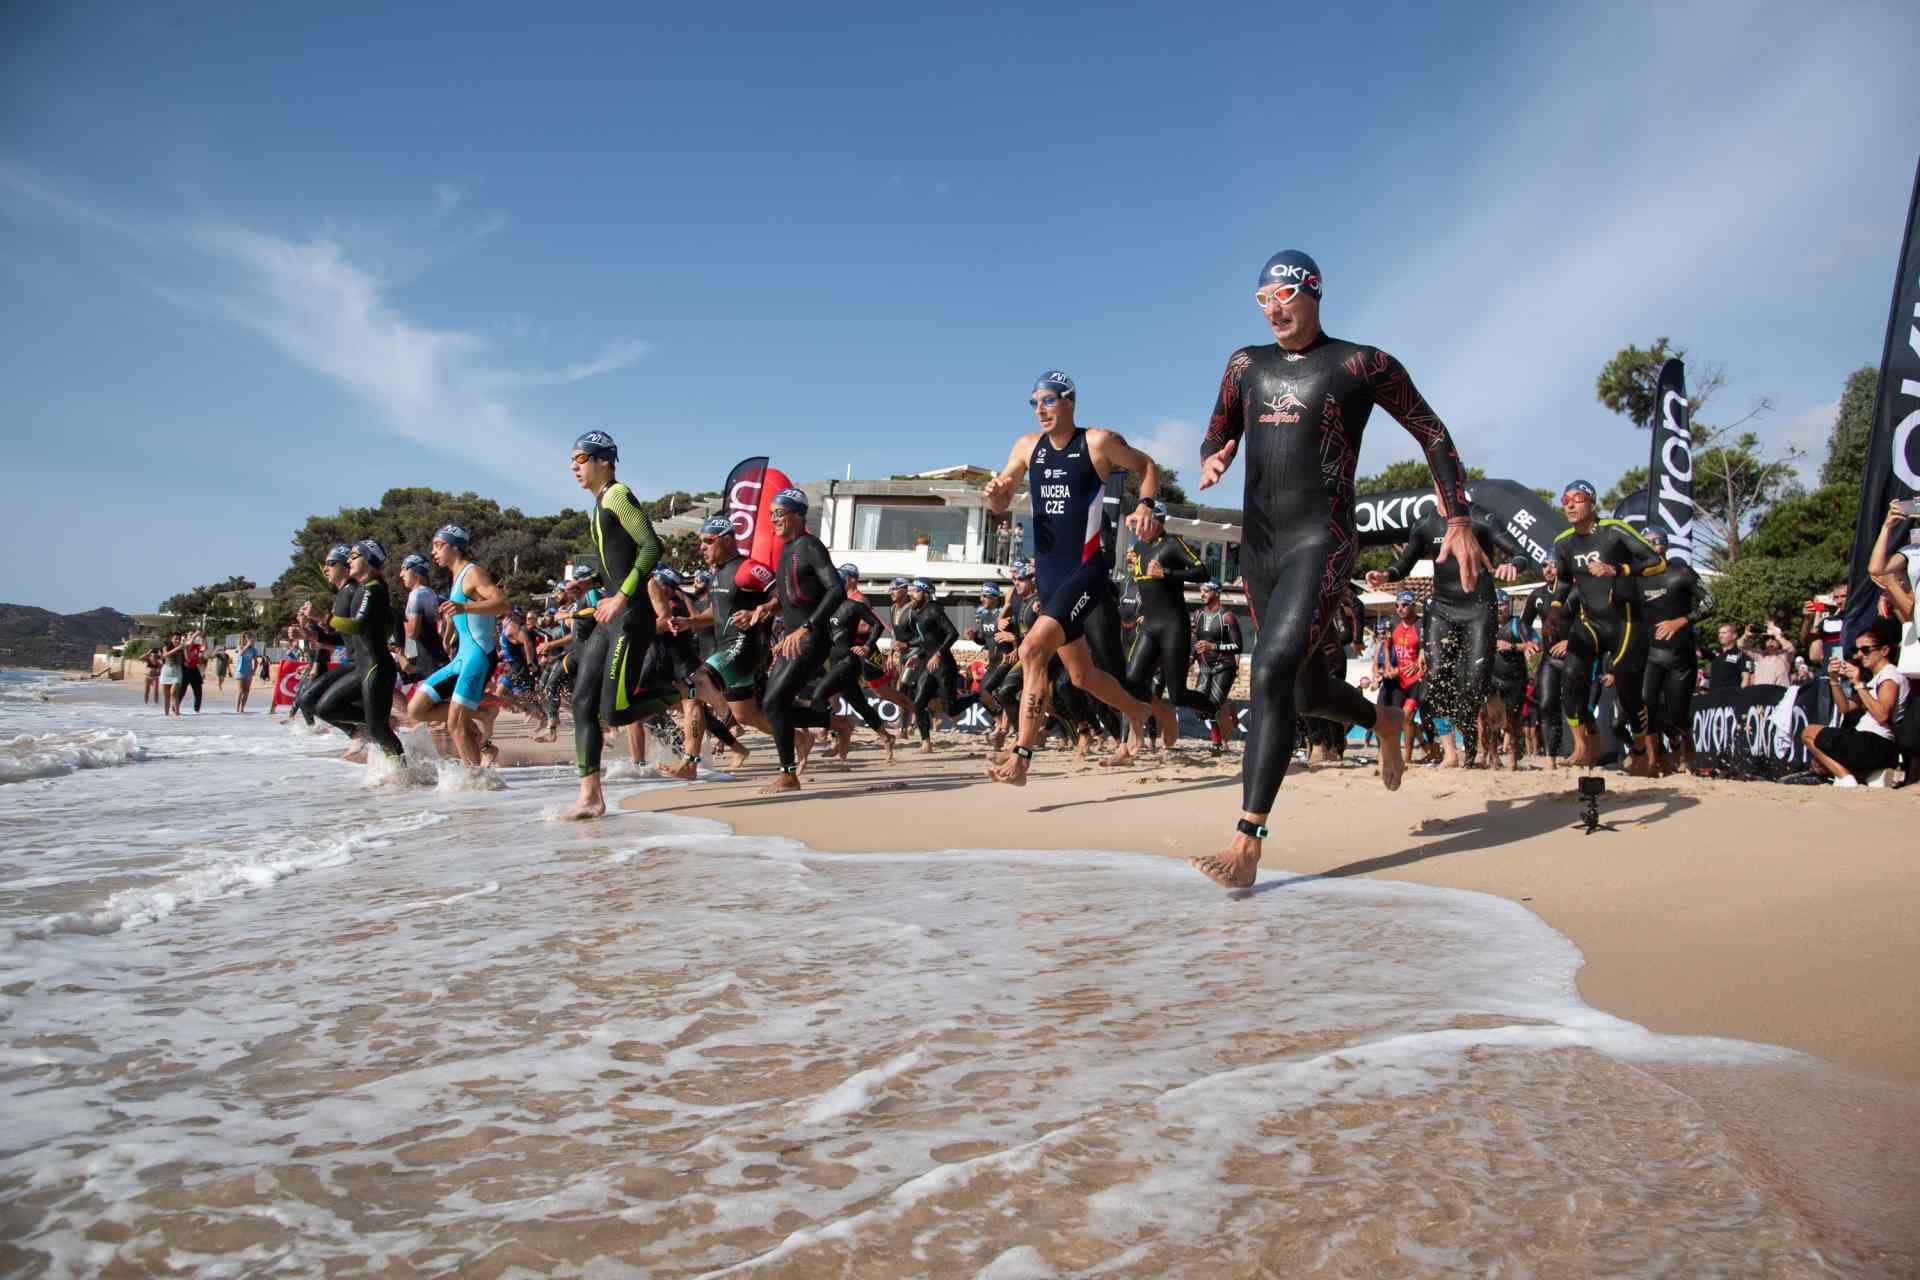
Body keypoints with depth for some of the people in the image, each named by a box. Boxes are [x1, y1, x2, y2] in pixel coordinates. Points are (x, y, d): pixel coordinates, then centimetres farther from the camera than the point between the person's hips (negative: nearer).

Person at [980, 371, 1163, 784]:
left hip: (1087, 571, -7)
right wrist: (995, 493, -11)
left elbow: (1146, 466, 8)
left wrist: (1145, 506, -11)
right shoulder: (1027, 447, 8)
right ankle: (1136, 712, 46)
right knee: (1082, 675, 18)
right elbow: (1001, 508, 12)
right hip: (1048, 575, 7)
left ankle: (1021, 757, -25)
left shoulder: (1098, 442, -7)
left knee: (1033, 648, -26)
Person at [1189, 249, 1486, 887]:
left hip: (1321, 543, -6)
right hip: (1258, 549, 6)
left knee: (1273, 669, -25)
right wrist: (1211, 463, -3)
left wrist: (1459, 521, 1)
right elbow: (1217, 437, 23)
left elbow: (1432, 432, 8)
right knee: (1309, 690, 17)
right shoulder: (1246, 365, 14)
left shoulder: (1362, 364, 1)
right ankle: (1383, 721, 52)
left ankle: (1247, 842, -27)